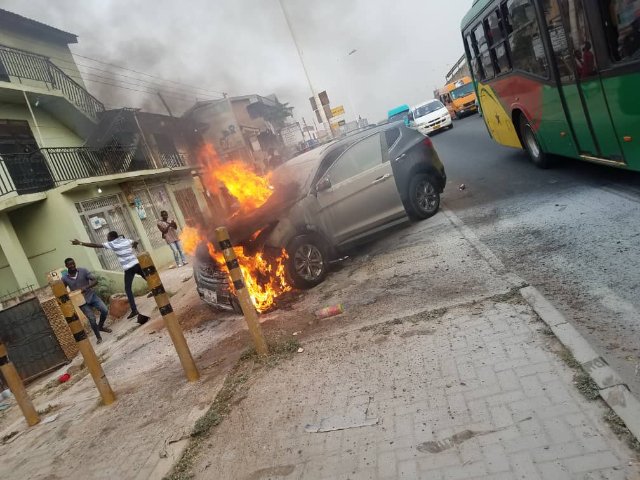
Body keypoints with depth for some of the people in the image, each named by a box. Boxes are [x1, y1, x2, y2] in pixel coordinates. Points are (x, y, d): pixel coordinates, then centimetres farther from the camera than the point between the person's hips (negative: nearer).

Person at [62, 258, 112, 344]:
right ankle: (98, 337, 10)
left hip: (91, 295, 1)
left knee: (105, 310, -10)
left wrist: (86, 287, -27)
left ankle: (100, 326, 21)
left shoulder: (83, 271, -7)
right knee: (92, 319, -12)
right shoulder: (65, 278, -6)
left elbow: (95, 281, -11)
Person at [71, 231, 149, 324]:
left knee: (127, 289, 2)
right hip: (136, 264, 5)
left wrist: (80, 243, 0)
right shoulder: (126, 240, 12)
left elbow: (96, 245, -5)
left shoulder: (112, 244, -3)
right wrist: (133, 246, 55)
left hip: (128, 268, -5)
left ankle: (134, 310, -4)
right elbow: (136, 242, 32)